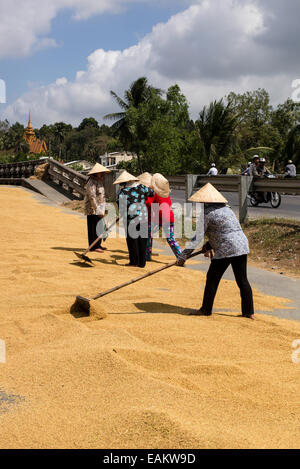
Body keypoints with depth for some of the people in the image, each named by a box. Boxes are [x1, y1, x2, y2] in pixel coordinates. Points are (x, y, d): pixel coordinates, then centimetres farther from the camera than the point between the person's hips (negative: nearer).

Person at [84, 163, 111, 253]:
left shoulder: (99, 181, 17)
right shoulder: (92, 182, -14)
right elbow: (92, 197, -20)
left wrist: (102, 209, 22)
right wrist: (98, 210, -23)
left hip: (99, 209, 10)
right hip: (93, 209, -10)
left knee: (100, 226, 13)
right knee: (94, 227, -6)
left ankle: (98, 244, 22)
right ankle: (94, 246, -2)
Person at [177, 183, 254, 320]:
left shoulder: (207, 213, -6)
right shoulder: (225, 209, 20)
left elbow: (197, 237, -9)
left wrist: (183, 256, -7)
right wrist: (209, 246, 14)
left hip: (226, 250, -8)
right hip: (242, 247, 8)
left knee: (212, 278, 6)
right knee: (242, 280, 12)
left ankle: (206, 310, 16)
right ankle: (249, 312, 15)